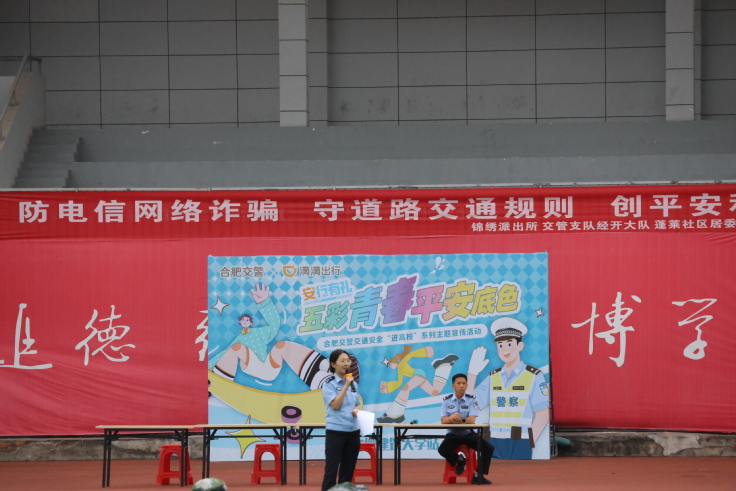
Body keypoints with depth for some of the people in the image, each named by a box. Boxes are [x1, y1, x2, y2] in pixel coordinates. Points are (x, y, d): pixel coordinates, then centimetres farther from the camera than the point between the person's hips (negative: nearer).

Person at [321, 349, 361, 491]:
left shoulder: (353, 383, 11)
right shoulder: (329, 383, -8)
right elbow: (335, 405, -17)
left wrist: (356, 411, -2)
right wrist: (346, 386, -17)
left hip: (353, 431, 6)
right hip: (335, 432, -6)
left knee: (348, 469, 9)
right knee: (331, 469, -6)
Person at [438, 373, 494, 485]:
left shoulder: (471, 399, -7)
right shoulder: (446, 400, -3)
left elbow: (472, 420, -18)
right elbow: (443, 421, -12)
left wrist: (459, 420, -34)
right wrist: (452, 418, -34)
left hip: (468, 434, 0)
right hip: (453, 435, 0)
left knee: (488, 447, -21)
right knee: (442, 449, -29)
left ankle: (478, 475, -7)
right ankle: (459, 460, 4)